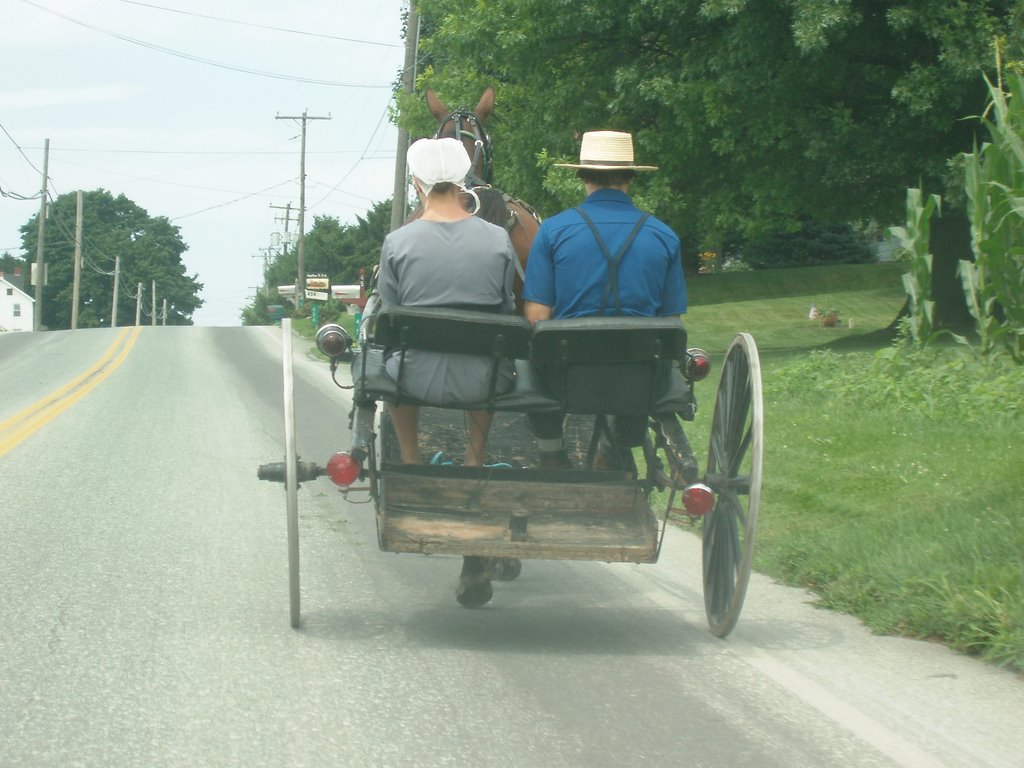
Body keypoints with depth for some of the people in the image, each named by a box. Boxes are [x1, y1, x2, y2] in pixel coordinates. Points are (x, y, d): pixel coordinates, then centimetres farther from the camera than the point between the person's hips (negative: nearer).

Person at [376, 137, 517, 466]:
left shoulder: (397, 242, -11)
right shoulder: (498, 239, -8)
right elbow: (506, 309, 4)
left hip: (419, 381, -1)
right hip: (483, 383, 1)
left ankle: (410, 458, 45)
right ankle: (475, 456, 46)